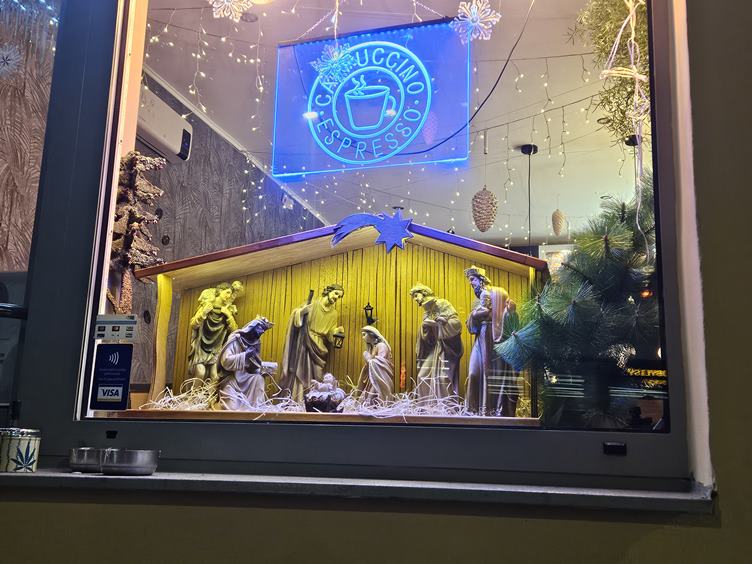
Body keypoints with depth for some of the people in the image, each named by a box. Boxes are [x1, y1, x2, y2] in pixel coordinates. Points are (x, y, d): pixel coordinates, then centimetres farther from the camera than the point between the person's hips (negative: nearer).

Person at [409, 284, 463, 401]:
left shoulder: (442, 304, -7)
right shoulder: (426, 312, 14)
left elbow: (457, 323, -13)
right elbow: (425, 336, 16)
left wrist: (444, 321, -30)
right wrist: (424, 325, -4)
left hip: (446, 346, -7)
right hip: (433, 347, 7)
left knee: (443, 377, -15)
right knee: (423, 376, 2)